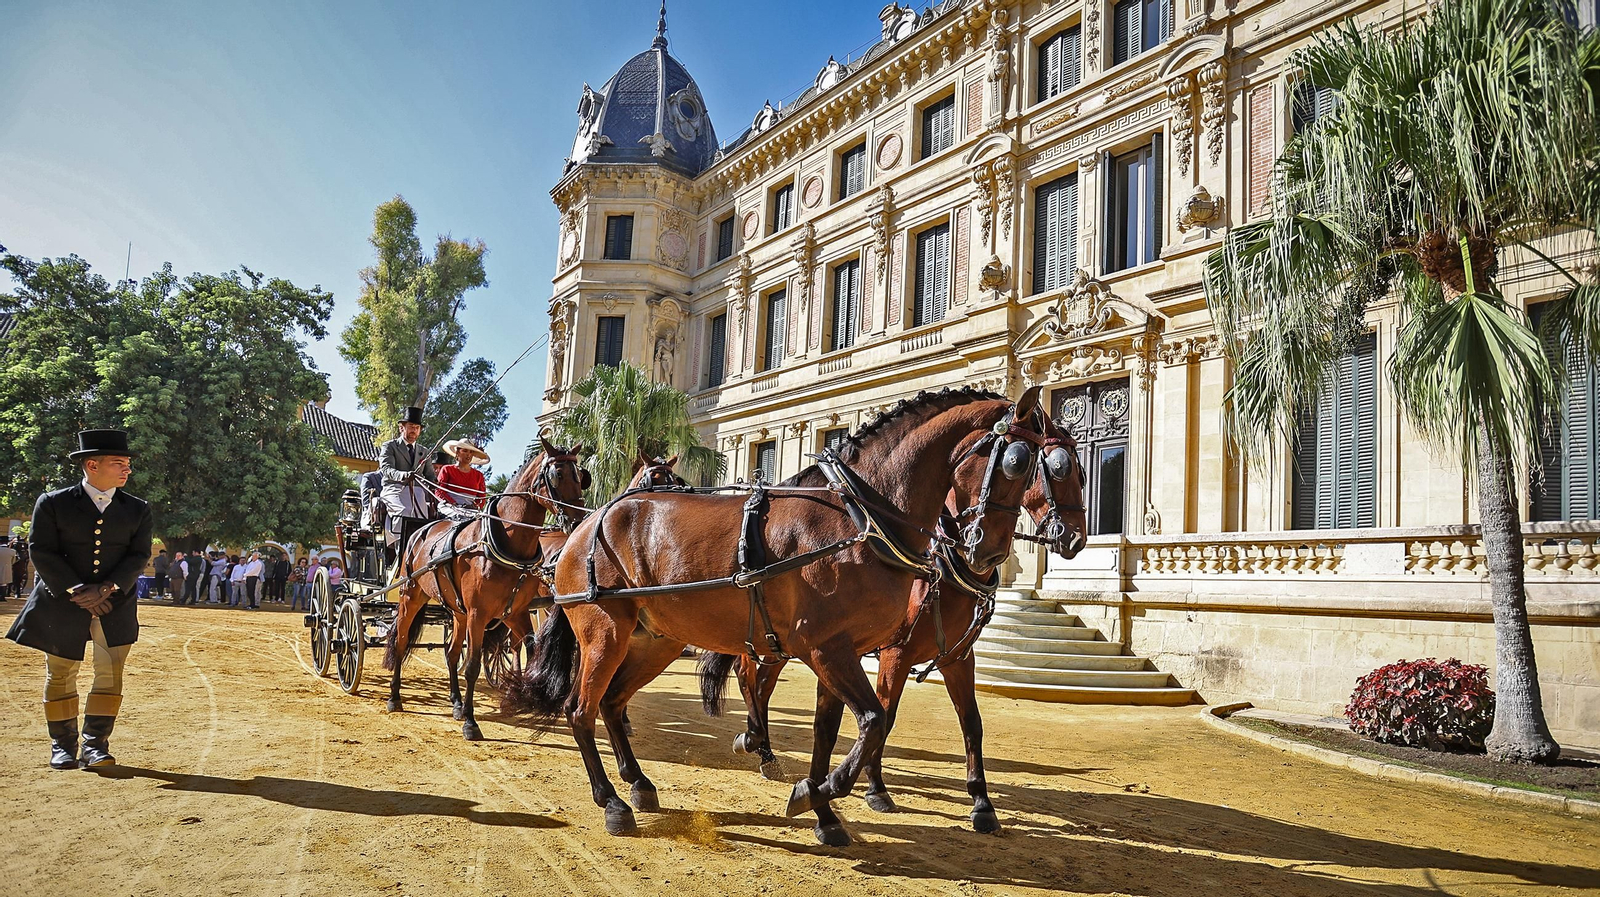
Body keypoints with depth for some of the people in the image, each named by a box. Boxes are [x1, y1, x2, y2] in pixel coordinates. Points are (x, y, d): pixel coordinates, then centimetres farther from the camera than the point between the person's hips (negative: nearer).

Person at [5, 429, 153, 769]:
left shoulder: (137, 510, 3)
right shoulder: (53, 503, -3)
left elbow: (139, 555, -2)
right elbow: (41, 551, -7)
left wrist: (106, 588, -16)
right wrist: (77, 591, -15)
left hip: (115, 603, 2)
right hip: (61, 603, -1)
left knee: (110, 673, -2)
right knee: (60, 675, 6)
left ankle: (95, 744, 7)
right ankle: (63, 746, 19)